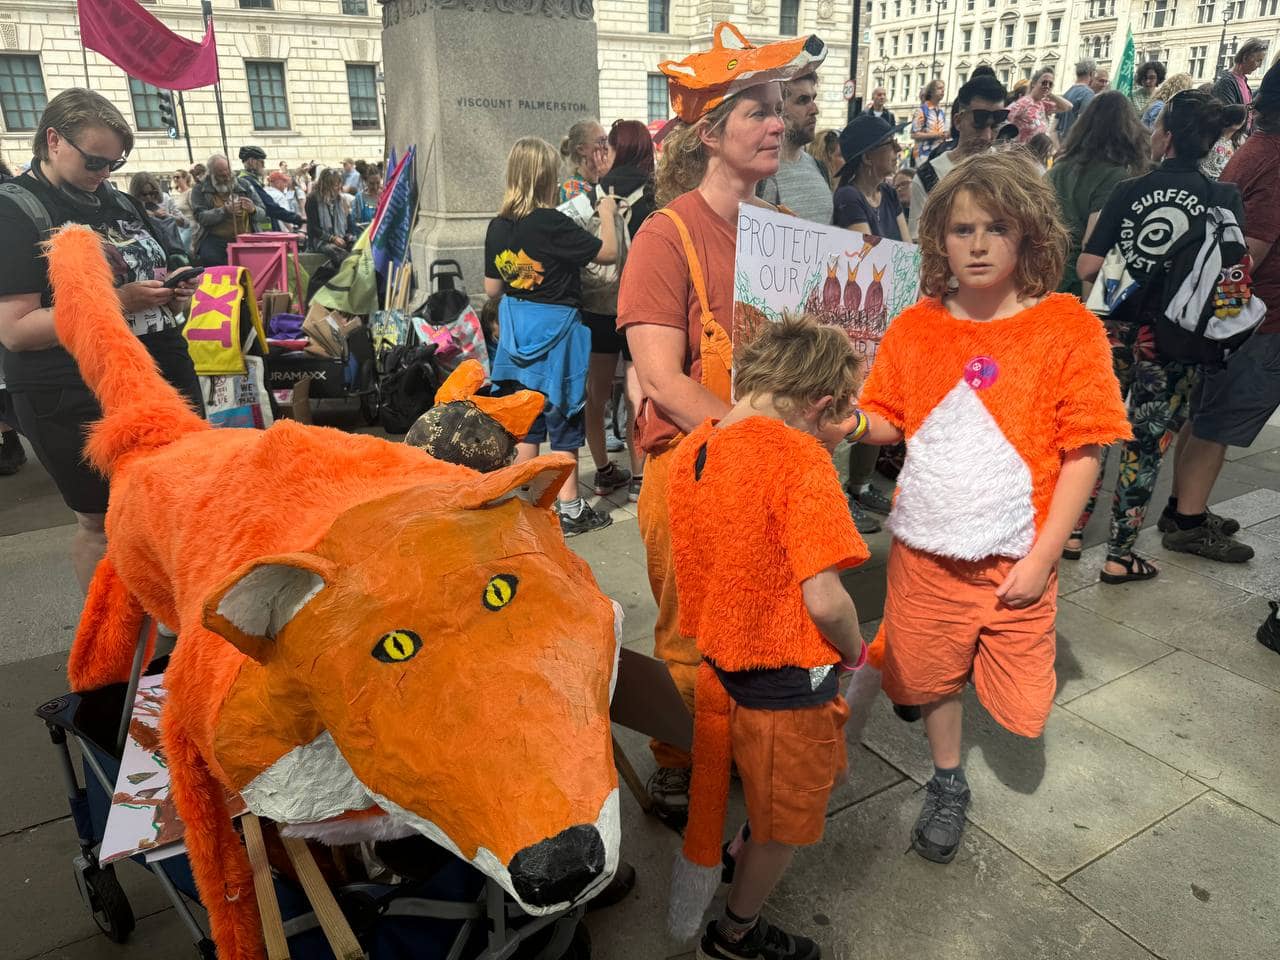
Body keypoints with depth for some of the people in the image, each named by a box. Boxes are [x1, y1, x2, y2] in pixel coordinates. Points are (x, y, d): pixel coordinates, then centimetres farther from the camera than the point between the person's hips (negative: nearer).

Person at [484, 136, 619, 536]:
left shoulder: (498, 226, 1)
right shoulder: (553, 224, -17)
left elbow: (492, 287, 8)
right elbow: (608, 252, -10)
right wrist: (606, 214, 7)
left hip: (516, 328, 6)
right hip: (555, 327, -6)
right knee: (563, 419, 3)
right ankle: (570, 509, 12)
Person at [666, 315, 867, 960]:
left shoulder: (689, 450, -4)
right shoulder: (799, 457, -26)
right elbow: (825, 600, -28)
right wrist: (854, 651, -9)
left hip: (718, 665, 7)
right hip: (786, 684, -6)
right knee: (785, 821, 20)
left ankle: (744, 853, 58)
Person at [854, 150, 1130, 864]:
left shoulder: (1067, 328, -10)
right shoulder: (915, 327, -2)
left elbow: (1084, 452, -9)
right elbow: (887, 423, 5)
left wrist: (1042, 558, -11)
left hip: (1015, 554, -2)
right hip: (926, 548, 2)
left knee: (1019, 697, 7)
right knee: (932, 670, 17)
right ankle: (948, 786, 42)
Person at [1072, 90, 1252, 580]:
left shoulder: (1129, 190, -5)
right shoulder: (1224, 198, -6)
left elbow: (1088, 268, -10)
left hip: (1117, 330, 1)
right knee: (1146, 446, 8)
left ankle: (1071, 530, 23)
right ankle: (1119, 556, 14)